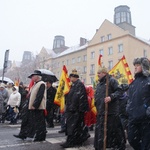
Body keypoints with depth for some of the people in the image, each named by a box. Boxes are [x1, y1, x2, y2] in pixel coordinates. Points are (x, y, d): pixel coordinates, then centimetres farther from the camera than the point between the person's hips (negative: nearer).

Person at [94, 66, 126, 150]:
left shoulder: (111, 80, -6)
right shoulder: (99, 84, 19)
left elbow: (119, 91, -15)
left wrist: (111, 97, -28)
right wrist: (97, 105, 17)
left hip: (111, 111, -8)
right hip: (101, 112, 8)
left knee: (115, 130, 5)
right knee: (100, 132, 9)